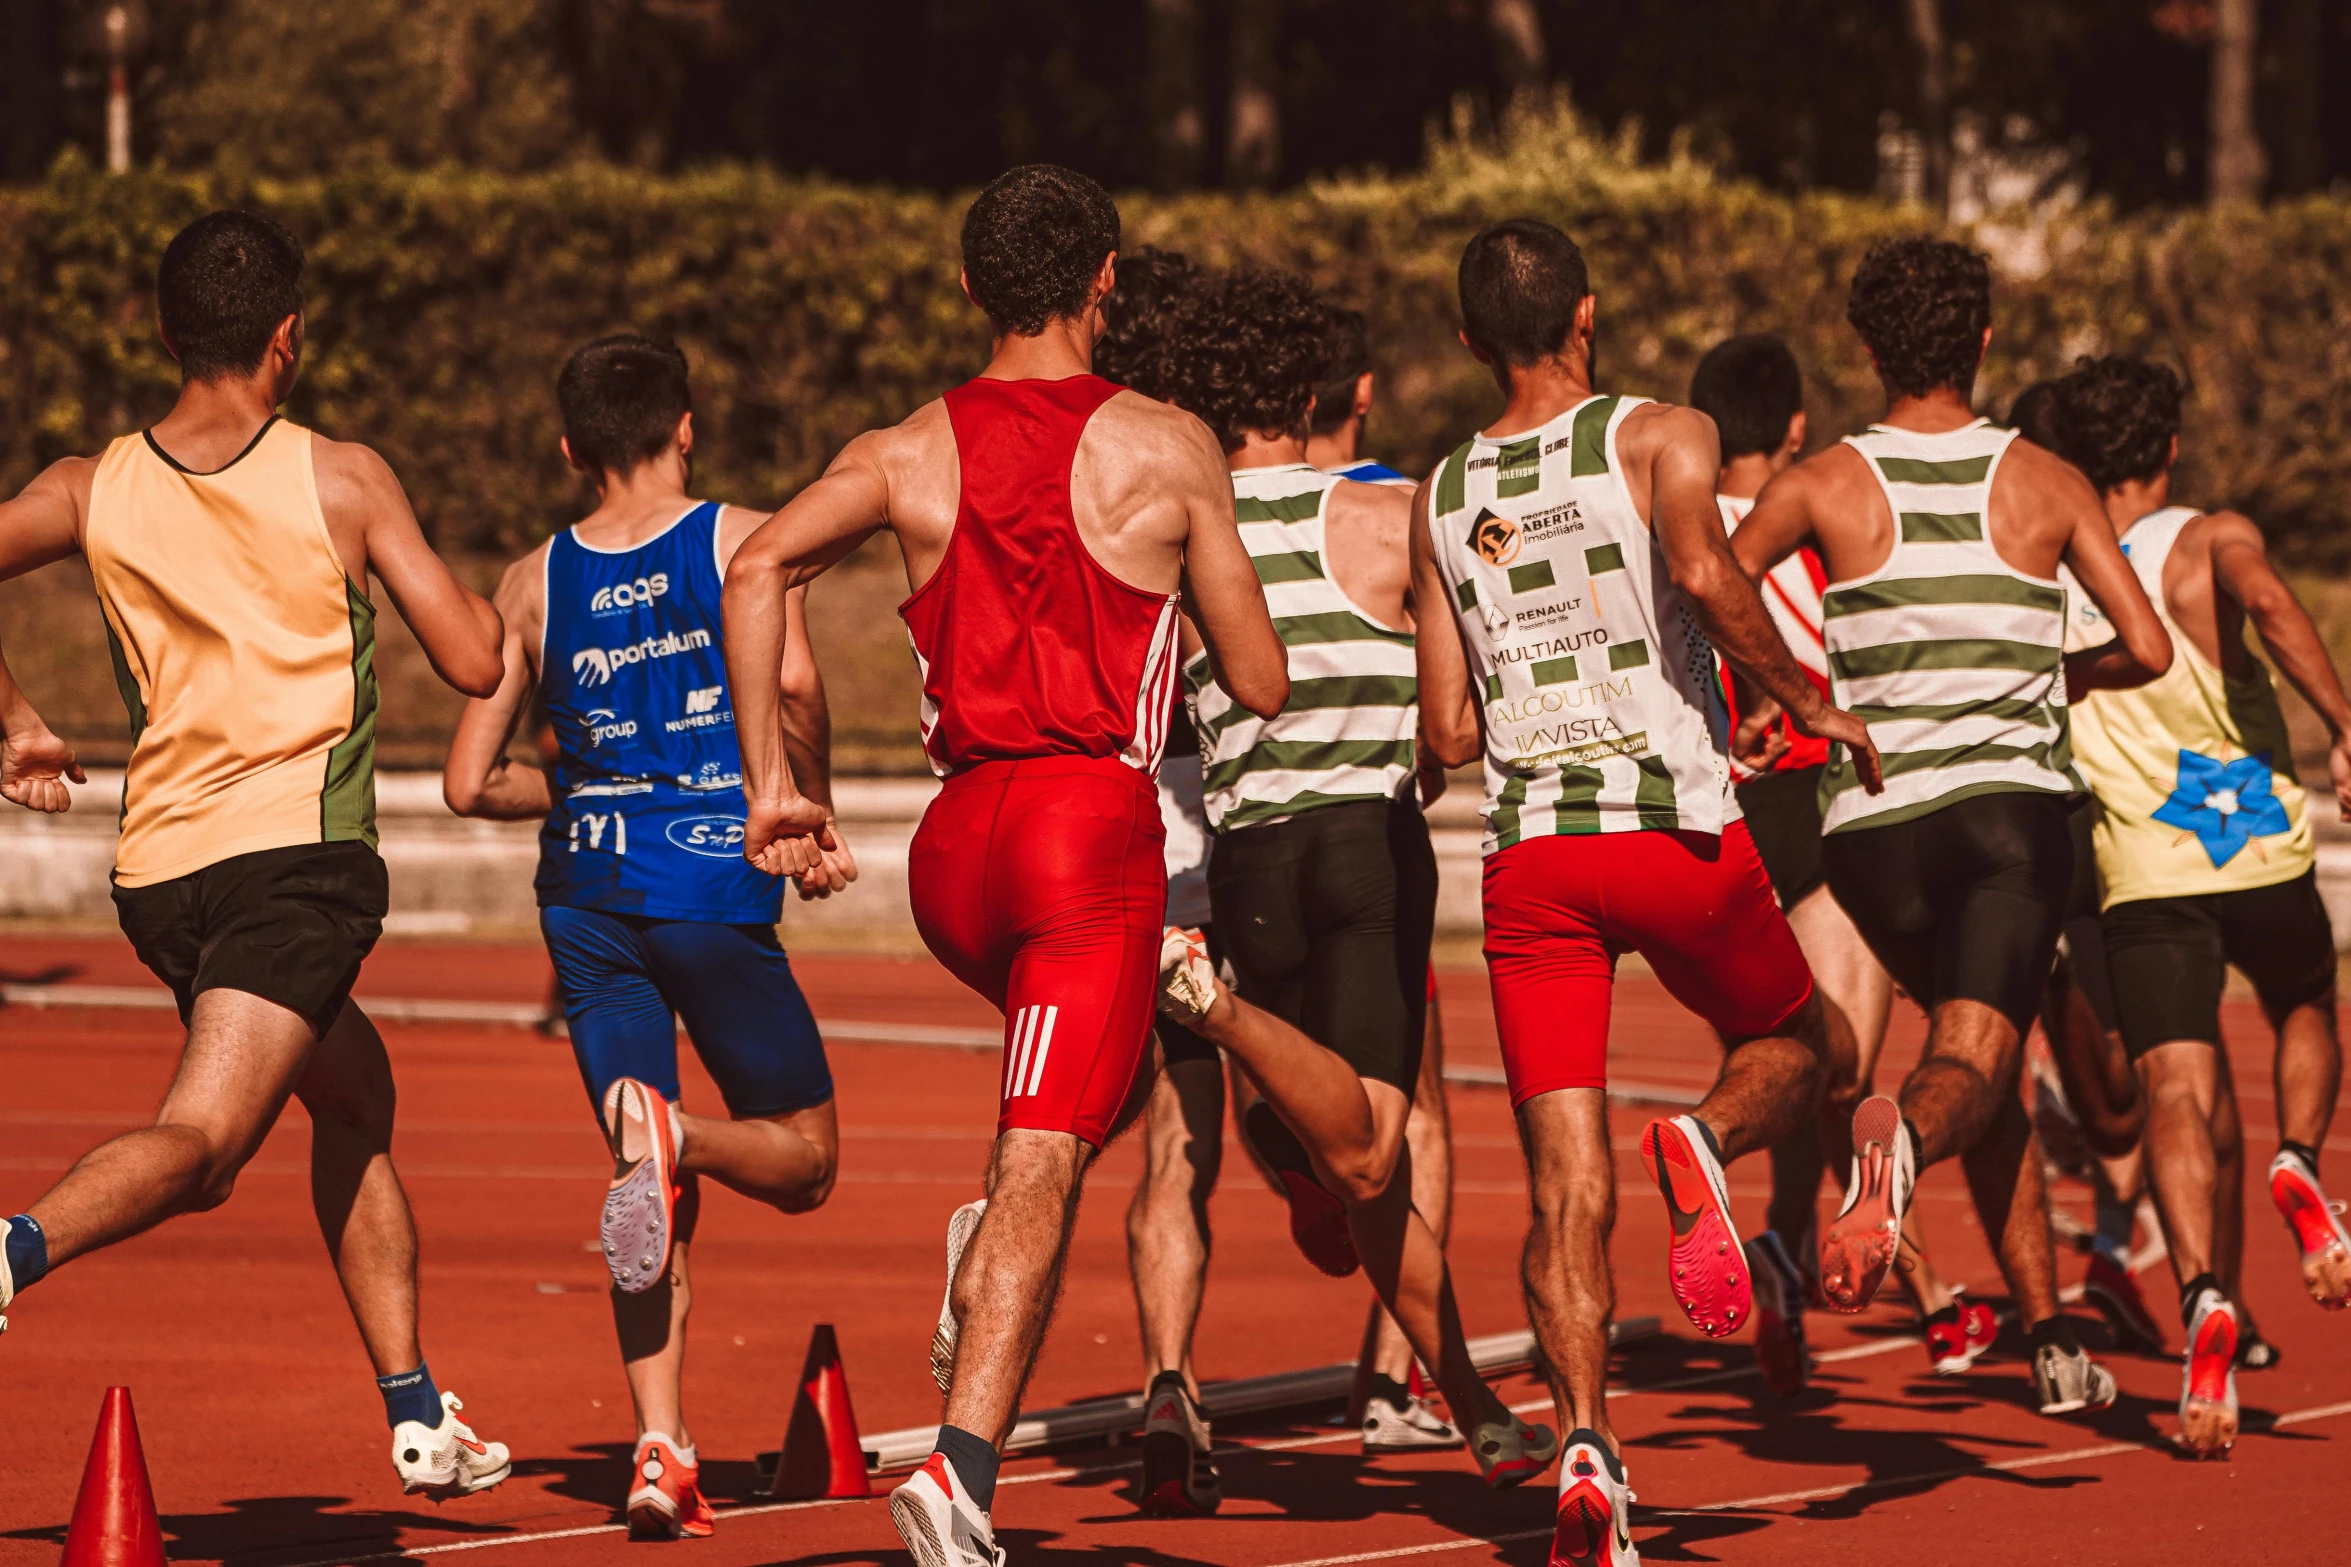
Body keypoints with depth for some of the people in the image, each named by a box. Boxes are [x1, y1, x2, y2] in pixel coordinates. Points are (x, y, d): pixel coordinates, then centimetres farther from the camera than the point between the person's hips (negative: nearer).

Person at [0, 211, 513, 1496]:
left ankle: (417, 1417, 22)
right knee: (199, 1136, -17)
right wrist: (467, 588, 22)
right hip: (297, 856, -6)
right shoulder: (340, 481, 0)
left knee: (355, 1092, 24)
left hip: (158, 870, 6)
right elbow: (475, 663, 0)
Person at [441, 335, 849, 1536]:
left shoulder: (536, 582, 10)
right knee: (801, 1158, 9)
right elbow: (792, 682, -18)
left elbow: (470, 783, 9)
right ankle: (674, 1133, -24)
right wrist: (815, 820, -3)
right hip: (714, 886, -3)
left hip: (587, 896, 4)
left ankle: (660, 1448, -9)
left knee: (652, 1195, 8)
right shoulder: (741, 541, 0)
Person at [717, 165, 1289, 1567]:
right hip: (1097, 826, -5)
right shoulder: (1167, 451, 2)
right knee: (1043, 1162, -10)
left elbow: (758, 568, -7)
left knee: (1101, 1064, 33)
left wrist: (769, 782, -3)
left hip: (958, 836, 5)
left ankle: (988, 1257, 10)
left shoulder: (910, 454, 10)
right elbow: (1262, 686, 4)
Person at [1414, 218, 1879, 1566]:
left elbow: (1451, 733, 12)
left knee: (1570, 1191, 0)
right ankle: (1705, 1146, -11)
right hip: (1679, 835, -3)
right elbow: (1703, 570, -21)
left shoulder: (1442, 502, 13)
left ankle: (1587, 1444, -20)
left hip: (1529, 849, 3)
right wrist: (1806, 703, -9)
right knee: (1793, 1047, 23)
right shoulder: (1662, 438, 0)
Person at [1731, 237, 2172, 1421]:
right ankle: (1903, 1136, -50)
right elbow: (2148, 648, 2)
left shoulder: (1823, 488, 5)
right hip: (2012, 804, -2)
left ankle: (2052, 1341, 20)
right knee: (1973, 1063, -13)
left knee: (1992, 1073, 20)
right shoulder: (2041, 482, 6)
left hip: (1874, 822, 2)